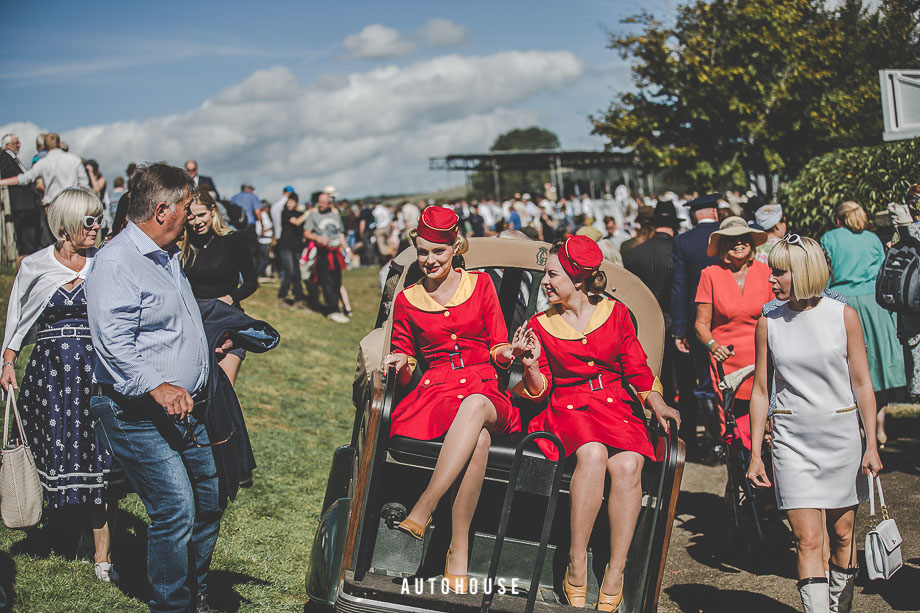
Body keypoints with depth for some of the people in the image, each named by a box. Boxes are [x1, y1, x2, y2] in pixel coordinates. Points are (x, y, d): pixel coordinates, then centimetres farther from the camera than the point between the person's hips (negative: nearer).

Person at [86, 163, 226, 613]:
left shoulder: (167, 256, 16)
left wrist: (211, 341, 32)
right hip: (138, 414, -10)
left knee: (210, 499, 14)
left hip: (184, 408, 10)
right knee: (176, 510, -13)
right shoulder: (115, 264, -16)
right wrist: (158, 386, -33)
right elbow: (113, 343, -27)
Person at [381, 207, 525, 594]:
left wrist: (509, 353, -11)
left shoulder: (480, 284, 14)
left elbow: (497, 351, 13)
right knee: (478, 439, -38)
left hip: (486, 391, 0)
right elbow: (405, 370, 20)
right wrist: (400, 364, -5)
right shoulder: (407, 300, 16)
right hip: (436, 389, 0)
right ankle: (458, 551, -36)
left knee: (476, 406, -42)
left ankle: (422, 511, -41)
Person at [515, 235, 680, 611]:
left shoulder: (616, 313, 10)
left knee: (628, 464, -32)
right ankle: (576, 568, -29)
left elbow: (637, 367, 12)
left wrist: (655, 399, -5)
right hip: (568, 407, -1)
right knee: (593, 454, -36)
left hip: (616, 405, 1)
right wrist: (531, 367, -11)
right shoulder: (541, 324, 10)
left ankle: (614, 578, -26)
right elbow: (541, 390, 9)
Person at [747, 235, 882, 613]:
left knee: (842, 533, 11)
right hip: (792, 437, 0)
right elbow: (761, 390, 6)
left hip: (841, 432, 0)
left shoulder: (843, 316, -3)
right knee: (808, 539, -8)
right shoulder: (769, 323, 2)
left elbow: (862, 383, 0)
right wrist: (755, 454, 4)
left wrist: (871, 445, -4)